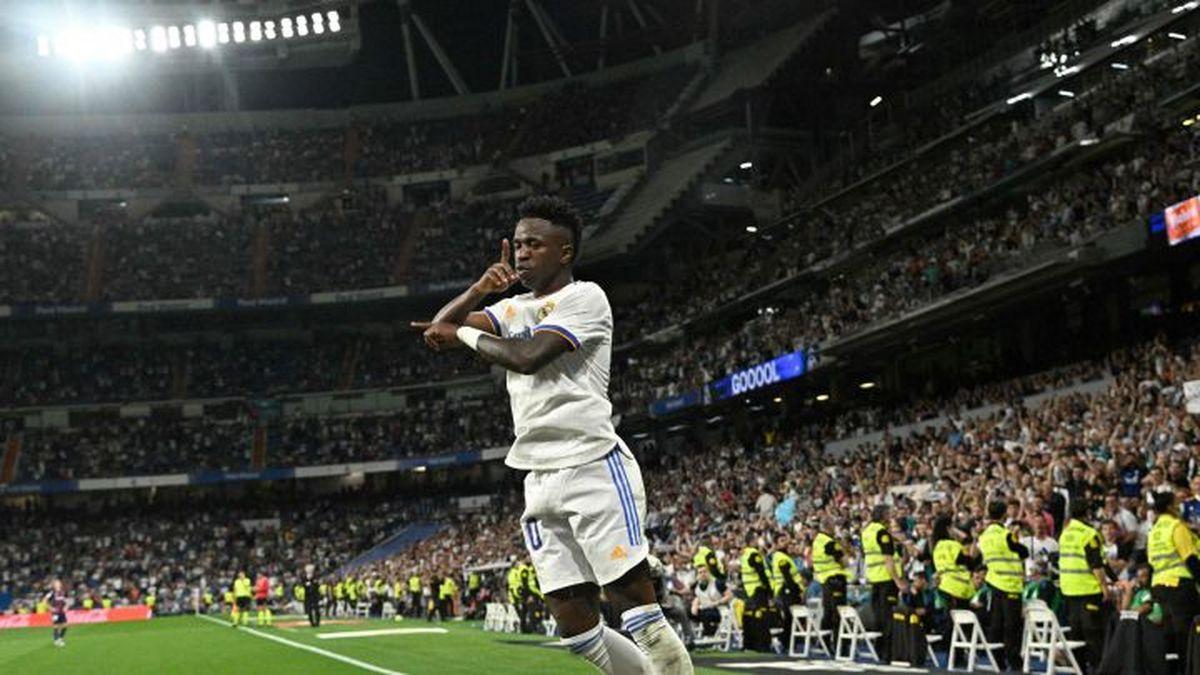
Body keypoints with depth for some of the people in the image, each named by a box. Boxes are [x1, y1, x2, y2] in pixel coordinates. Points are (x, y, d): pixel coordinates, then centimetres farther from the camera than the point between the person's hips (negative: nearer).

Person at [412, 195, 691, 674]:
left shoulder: (583, 297, -2)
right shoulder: (515, 308, 20)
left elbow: (527, 356, -16)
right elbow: (439, 329, 13)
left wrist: (464, 334, -1)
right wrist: (481, 289, -3)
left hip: (594, 468, -7)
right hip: (540, 481, 7)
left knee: (636, 606, -12)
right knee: (575, 625, 2)